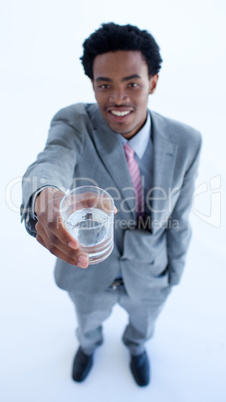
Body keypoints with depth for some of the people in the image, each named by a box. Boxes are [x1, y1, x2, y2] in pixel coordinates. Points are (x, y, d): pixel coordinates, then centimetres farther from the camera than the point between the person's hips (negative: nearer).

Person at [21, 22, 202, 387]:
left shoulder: (185, 142, -21)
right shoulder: (74, 124, -25)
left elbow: (179, 215, -10)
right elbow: (50, 164, -46)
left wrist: (175, 274, 2)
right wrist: (44, 197, -70)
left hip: (149, 276, 2)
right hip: (87, 270, 0)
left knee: (143, 323, 34)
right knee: (89, 320, 33)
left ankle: (137, 346, 74)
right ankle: (89, 344, 73)